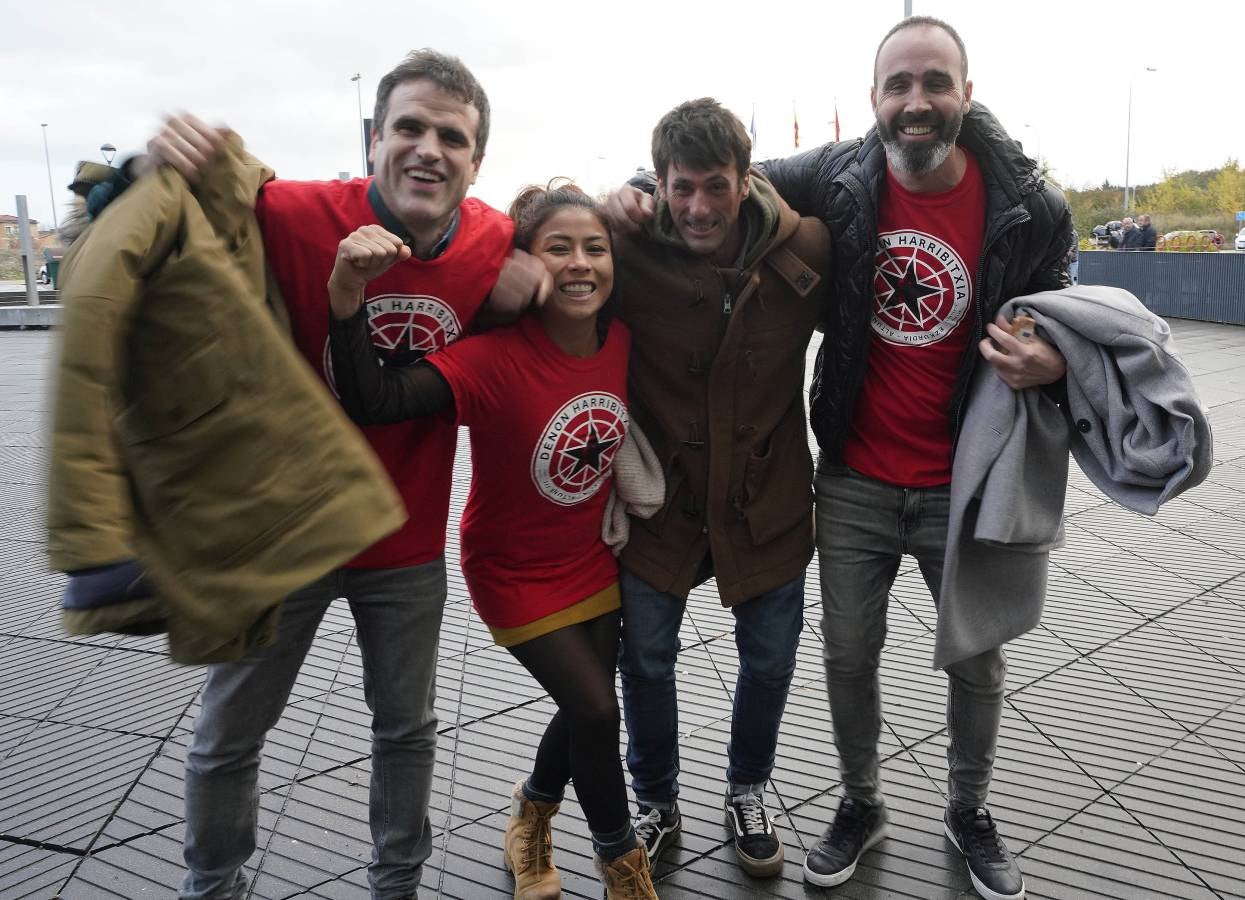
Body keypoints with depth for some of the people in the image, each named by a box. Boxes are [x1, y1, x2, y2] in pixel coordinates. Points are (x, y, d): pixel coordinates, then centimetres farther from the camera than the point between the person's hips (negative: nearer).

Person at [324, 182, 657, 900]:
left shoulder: (623, 341, -11)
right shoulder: (498, 359, -28)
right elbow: (372, 401, -41)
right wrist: (348, 295, -53)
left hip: (595, 563, 6)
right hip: (517, 573, -5)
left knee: (589, 708, 16)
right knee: (597, 712, -4)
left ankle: (532, 812, 50)